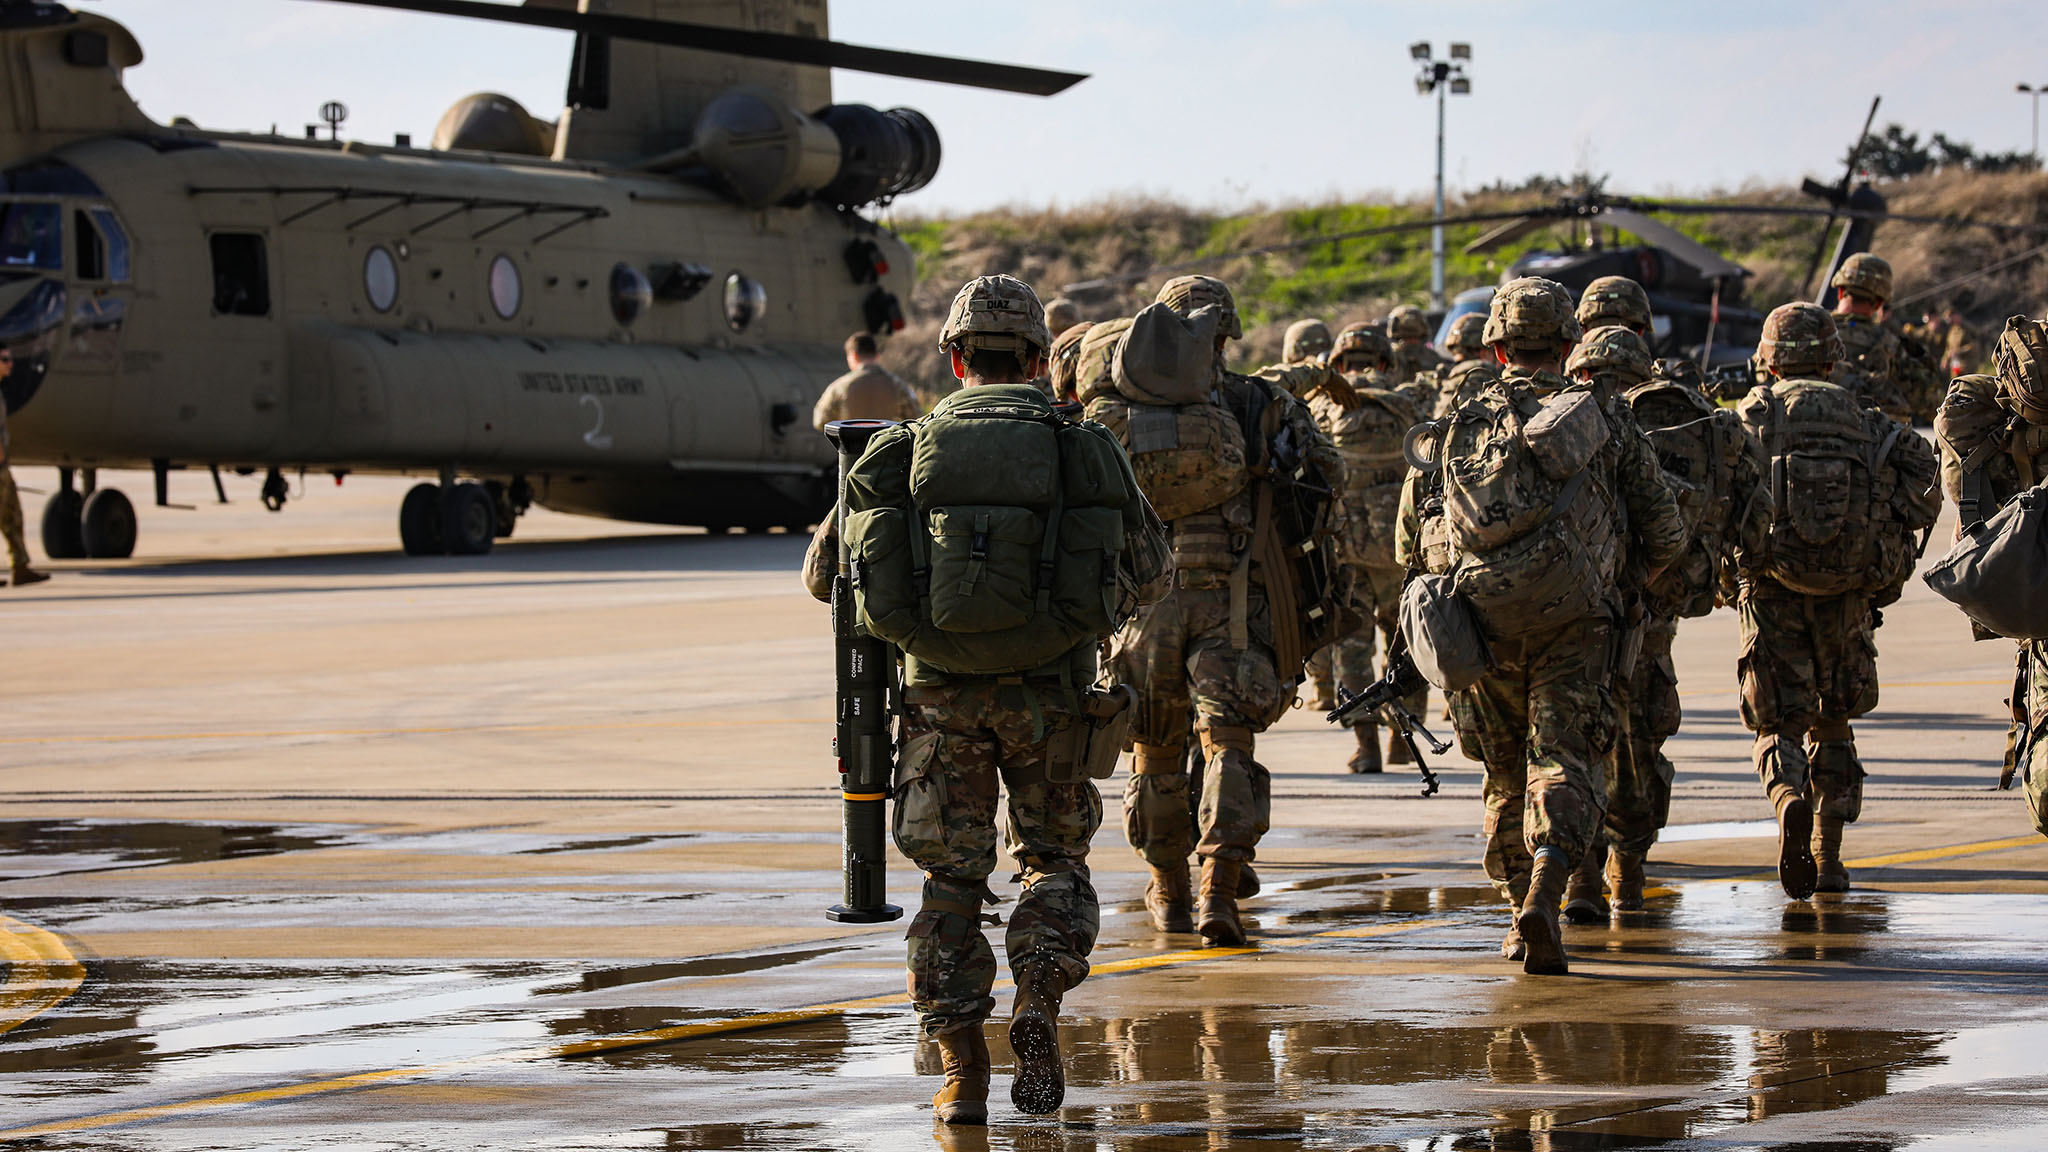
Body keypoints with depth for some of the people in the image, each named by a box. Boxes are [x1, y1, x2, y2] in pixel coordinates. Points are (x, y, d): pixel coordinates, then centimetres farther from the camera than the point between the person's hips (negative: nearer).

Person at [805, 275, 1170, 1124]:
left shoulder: (904, 451, 2)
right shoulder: (1083, 449, 1)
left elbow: (824, 575, 10)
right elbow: (1150, 570, 11)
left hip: (943, 695, 0)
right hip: (1048, 695, 0)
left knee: (951, 880, 10)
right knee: (1055, 862, 17)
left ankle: (961, 1070, 4)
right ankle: (1038, 1002, -6)